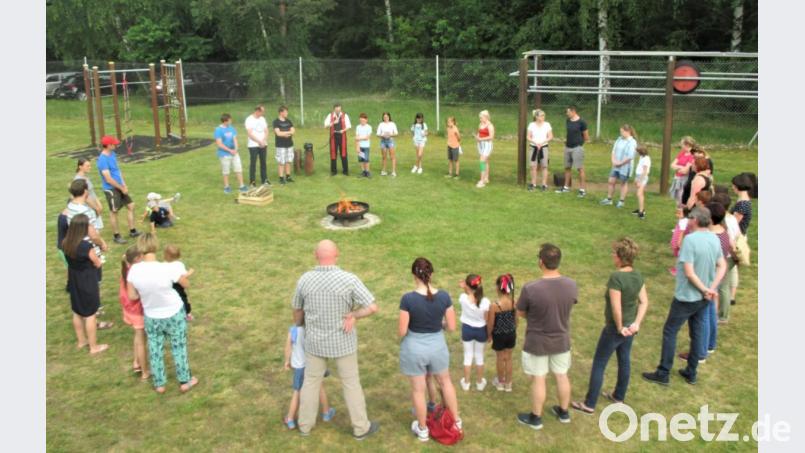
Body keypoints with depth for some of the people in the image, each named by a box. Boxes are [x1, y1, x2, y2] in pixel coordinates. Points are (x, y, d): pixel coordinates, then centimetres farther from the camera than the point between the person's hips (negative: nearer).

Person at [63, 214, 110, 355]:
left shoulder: (66, 243, -7)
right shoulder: (86, 245, -28)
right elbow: (98, 264, -14)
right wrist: (99, 258, 4)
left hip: (74, 283, 7)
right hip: (87, 284, -7)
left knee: (77, 313, 22)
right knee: (90, 315, 7)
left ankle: (81, 341, 39)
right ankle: (94, 347, 19)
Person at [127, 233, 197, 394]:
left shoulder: (134, 270, -21)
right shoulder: (168, 268, -28)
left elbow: (132, 296, -10)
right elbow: (186, 284, -12)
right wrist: (184, 275, 9)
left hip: (151, 317, 2)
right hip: (174, 314, -2)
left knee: (155, 350, 21)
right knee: (179, 348, 18)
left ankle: (159, 384, 36)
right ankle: (184, 381, 32)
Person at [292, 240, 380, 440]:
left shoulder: (305, 279, -13)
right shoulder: (349, 279, -24)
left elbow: (297, 309, 4)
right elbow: (373, 307, -26)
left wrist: (297, 329, 23)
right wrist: (353, 316, -10)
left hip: (315, 341, 3)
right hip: (342, 341, -2)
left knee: (311, 381, 22)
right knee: (351, 383, 15)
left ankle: (305, 423, 38)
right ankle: (361, 427, 29)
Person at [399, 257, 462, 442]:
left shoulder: (408, 299, -21)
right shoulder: (444, 296, -13)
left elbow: (402, 332, -16)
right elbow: (451, 326, -5)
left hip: (414, 348, -2)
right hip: (437, 346, 3)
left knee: (418, 390, 16)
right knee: (445, 382, 26)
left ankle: (422, 430, 33)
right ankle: (456, 421, 40)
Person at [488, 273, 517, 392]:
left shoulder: (494, 306, -26)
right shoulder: (514, 302, -14)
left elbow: (490, 324, -15)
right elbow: (516, 319, 0)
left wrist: (489, 335, 3)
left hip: (499, 335, -3)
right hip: (511, 334, 3)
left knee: (500, 358, 18)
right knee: (508, 358, 20)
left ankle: (500, 382, 37)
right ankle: (508, 383, 33)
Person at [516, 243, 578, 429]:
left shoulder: (530, 288, -28)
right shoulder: (571, 285, -16)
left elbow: (520, 313, -11)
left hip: (537, 342, -3)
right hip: (561, 340, 4)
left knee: (538, 380, 14)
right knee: (562, 376, 22)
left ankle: (535, 418, 32)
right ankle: (564, 412, 42)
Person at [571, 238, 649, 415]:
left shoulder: (616, 277, -28)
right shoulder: (637, 276, -4)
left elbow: (616, 308, -28)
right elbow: (644, 302, -1)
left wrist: (619, 327, -15)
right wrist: (636, 323, -8)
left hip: (614, 328, -8)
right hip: (630, 328, 8)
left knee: (598, 365, 6)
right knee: (624, 361, 23)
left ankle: (589, 404, 15)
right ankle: (619, 396, 41)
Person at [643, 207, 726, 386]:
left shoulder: (690, 239, -23)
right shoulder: (715, 239, -1)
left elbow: (689, 273, -25)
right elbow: (722, 266, 4)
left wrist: (705, 290, -15)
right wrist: (712, 288, -6)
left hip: (686, 296, -7)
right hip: (703, 297, 7)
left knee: (669, 332, 6)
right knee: (697, 333, 17)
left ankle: (663, 373, 11)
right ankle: (691, 373, 27)